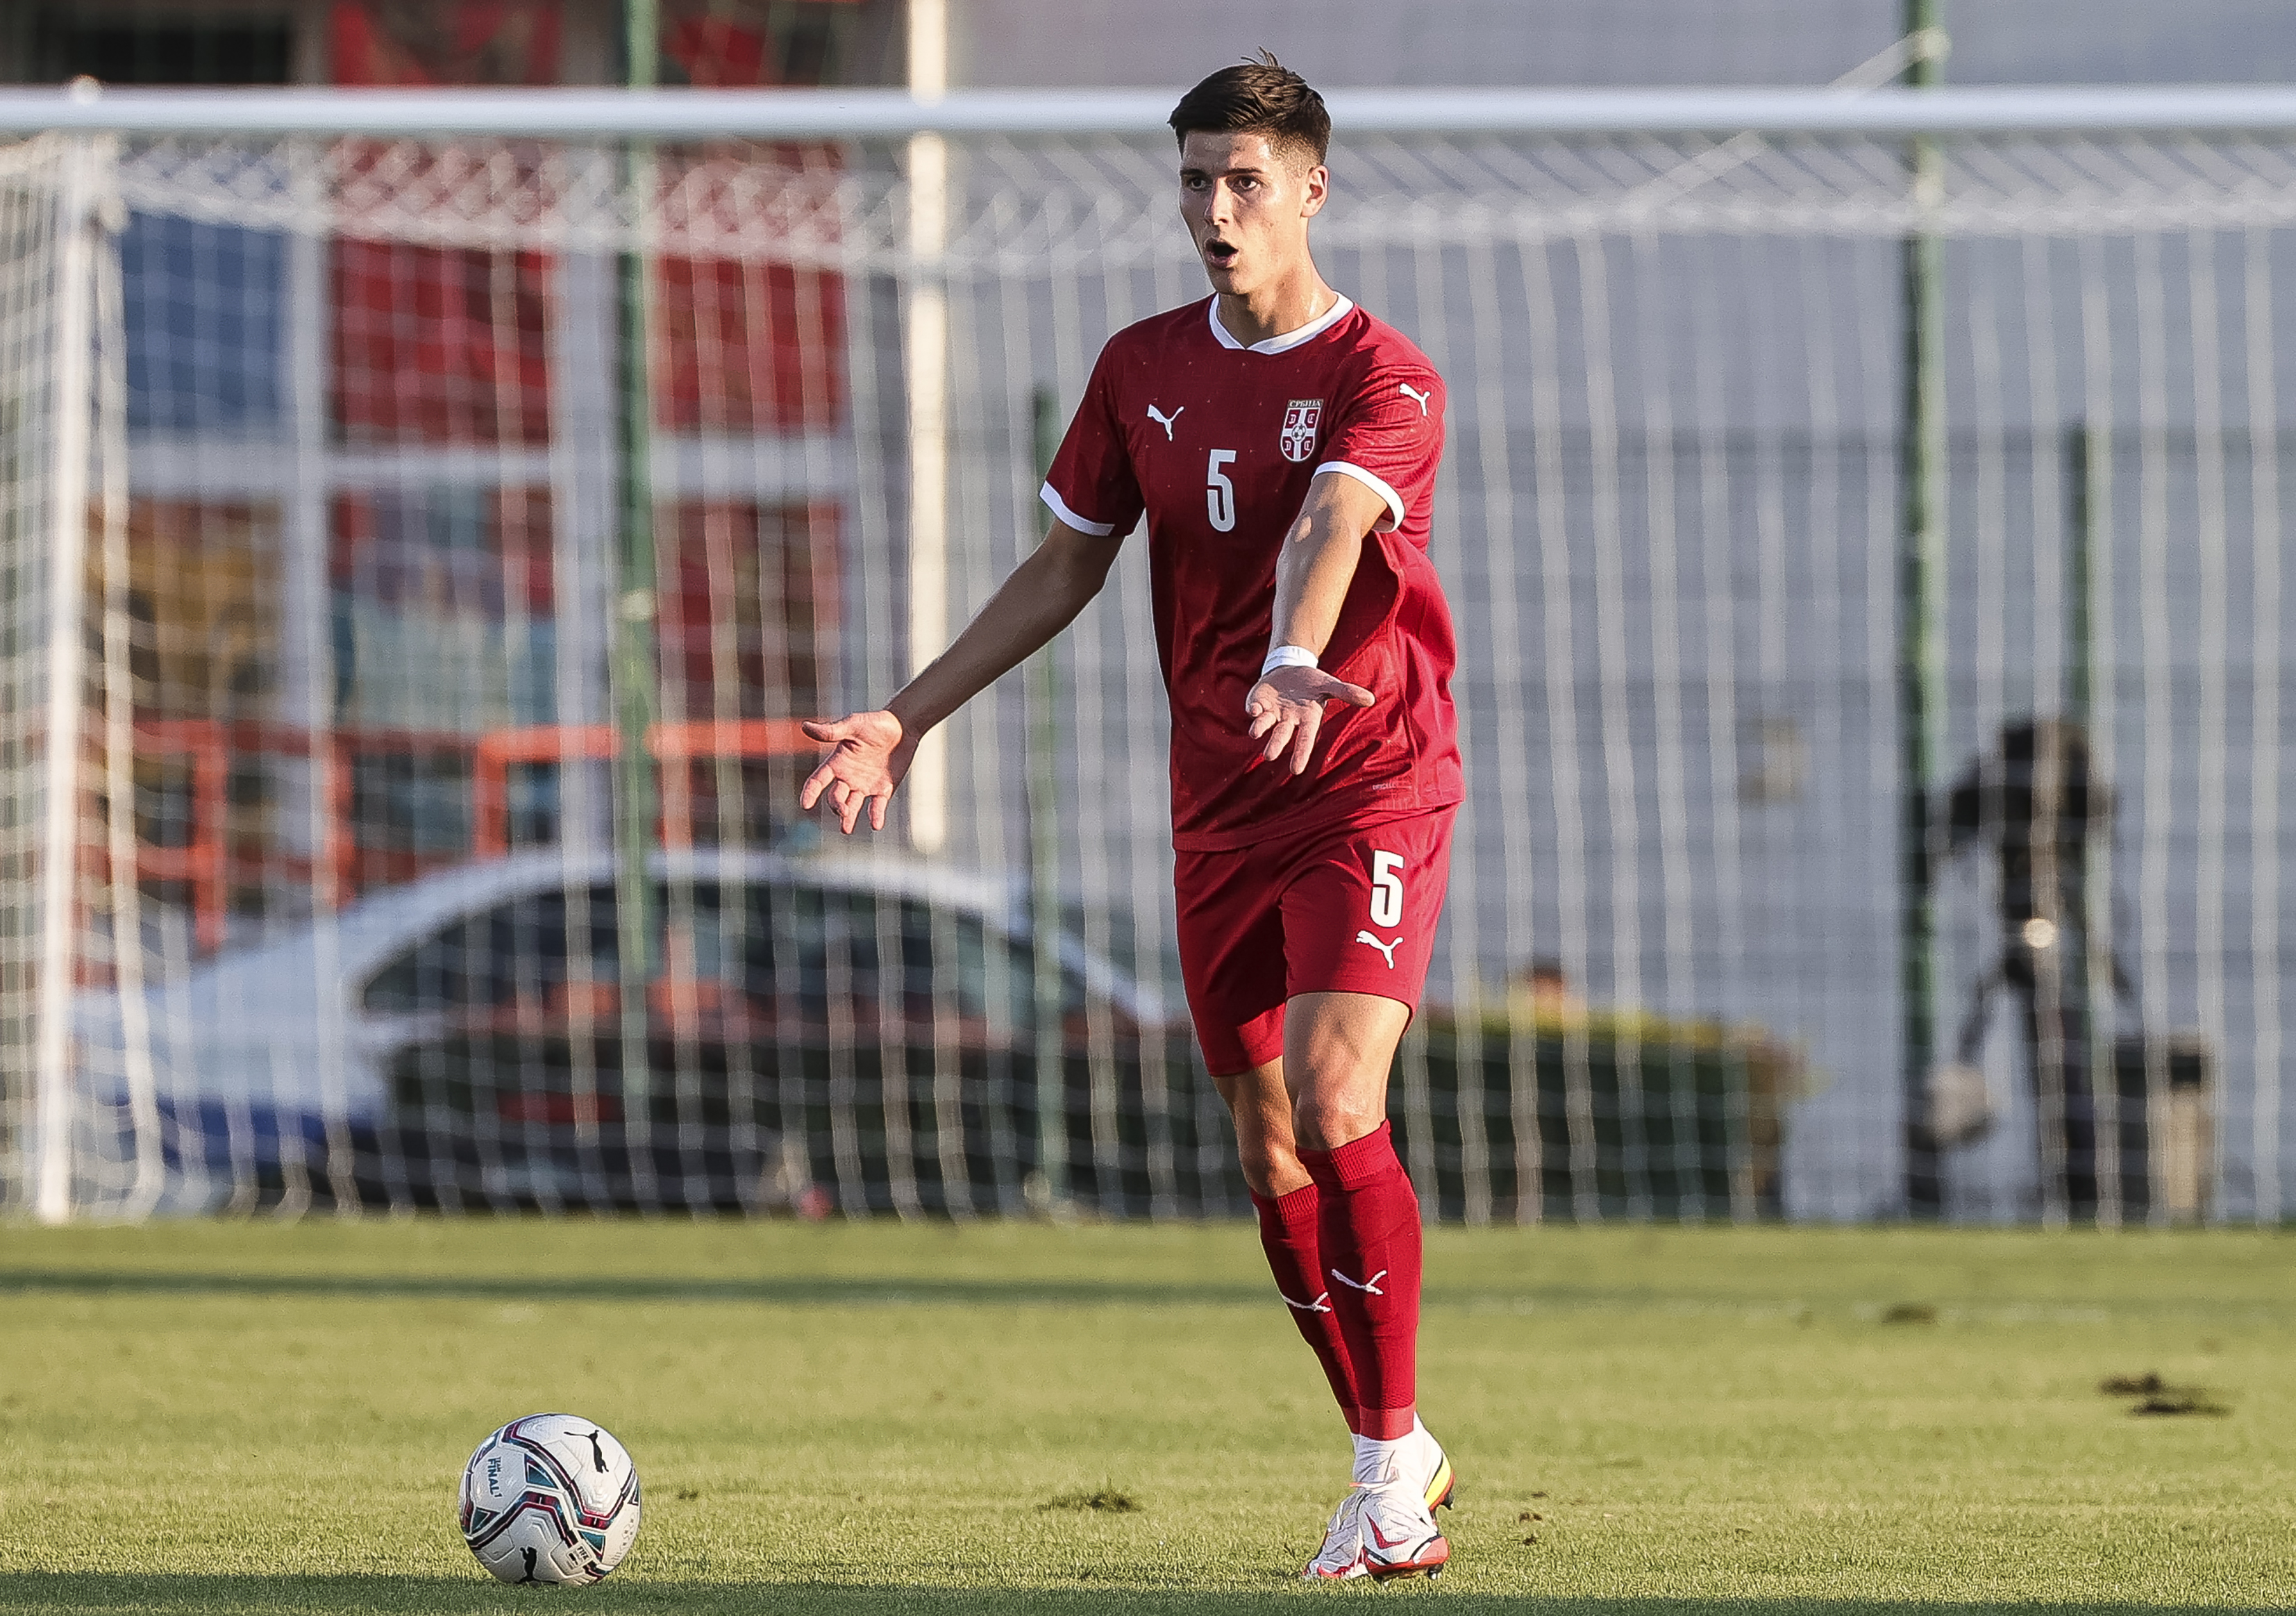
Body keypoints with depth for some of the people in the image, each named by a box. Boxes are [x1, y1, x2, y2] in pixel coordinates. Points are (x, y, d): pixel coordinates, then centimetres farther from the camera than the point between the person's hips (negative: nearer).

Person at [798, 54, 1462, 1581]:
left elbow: (1328, 529, -31)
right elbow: (1063, 572, 17)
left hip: (1372, 784, -6)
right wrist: (910, 716, 13)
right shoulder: (1143, 369, 7)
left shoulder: (1385, 379, -10)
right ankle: (1394, 1455, 21)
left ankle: (1393, 1467, -13)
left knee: (1336, 1101, -21)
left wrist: (1295, 666, -50)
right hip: (1219, 810, 6)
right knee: (1271, 1152, 6)